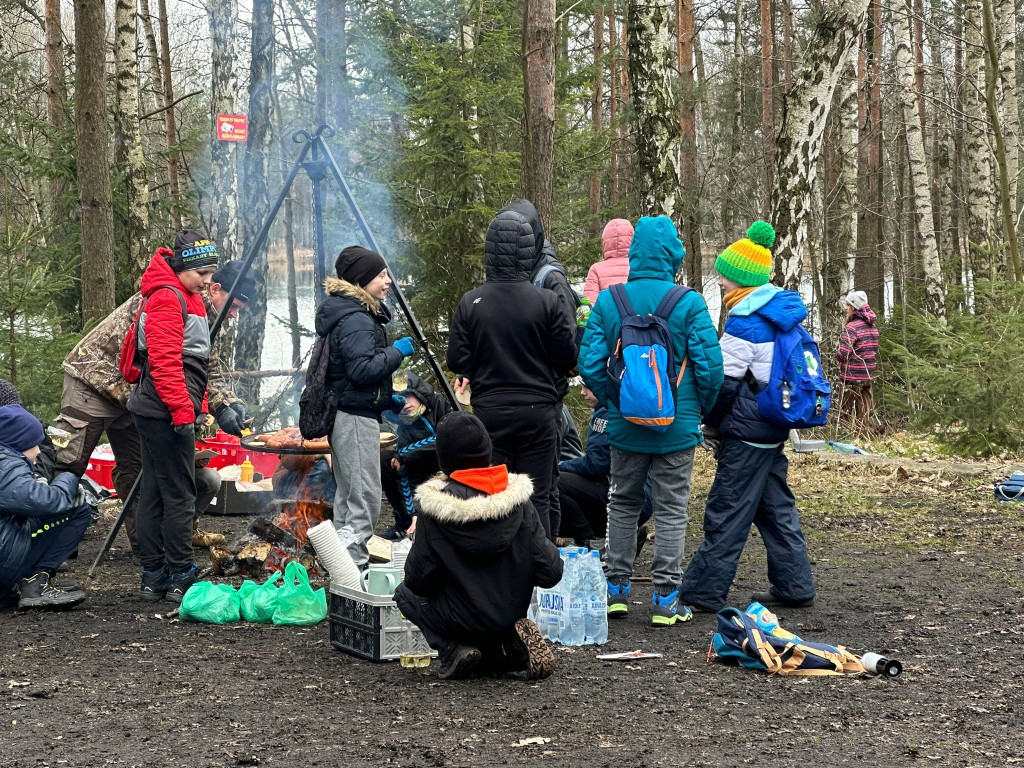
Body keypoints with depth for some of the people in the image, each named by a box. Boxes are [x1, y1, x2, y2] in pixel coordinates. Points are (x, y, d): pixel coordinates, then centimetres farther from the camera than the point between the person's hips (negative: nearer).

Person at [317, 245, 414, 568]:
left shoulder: (357, 314, 15)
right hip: (356, 417, -11)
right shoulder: (357, 321, -18)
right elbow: (362, 369, -26)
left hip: (347, 412, 11)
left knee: (348, 496, 17)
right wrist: (396, 352, -15)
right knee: (365, 500, -11)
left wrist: (387, 397, 18)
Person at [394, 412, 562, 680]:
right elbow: (549, 572, -10)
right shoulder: (517, 497, -10)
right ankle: (514, 644, 5)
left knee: (405, 593, 25)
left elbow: (418, 581, -13)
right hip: (513, 613, 4)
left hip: (461, 621, -4)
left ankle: (453, 651, 3)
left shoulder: (434, 508, -18)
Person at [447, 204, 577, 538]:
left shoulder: (471, 303, -7)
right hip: (538, 412, -1)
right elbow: (567, 356, -5)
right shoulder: (548, 301, -11)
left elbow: (457, 361, -4)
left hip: (489, 412, 1)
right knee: (536, 501, 6)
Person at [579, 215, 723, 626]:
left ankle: (617, 588, 21)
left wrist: (611, 402, 13)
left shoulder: (608, 301, -3)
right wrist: (705, 408, 7)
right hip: (676, 424, -3)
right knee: (671, 509, 6)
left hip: (624, 424, 3)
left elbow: (590, 364, -3)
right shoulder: (688, 303, -11)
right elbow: (709, 364, -10)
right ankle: (665, 598, 6)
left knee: (623, 503, 17)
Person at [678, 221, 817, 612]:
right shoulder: (782, 312, 11)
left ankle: (703, 591, -1)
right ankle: (794, 584, 18)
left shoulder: (745, 322, -17)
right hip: (774, 429, 9)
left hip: (747, 433, -9)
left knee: (726, 513, -5)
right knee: (776, 507, 15)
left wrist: (712, 420, 0)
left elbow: (724, 381, -17)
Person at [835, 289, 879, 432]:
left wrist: (837, 356, 1)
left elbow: (842, 354, -19)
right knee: (863, 414, 13)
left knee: (846, 415, -1)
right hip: (868, 376, 8)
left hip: (852, 377, -8)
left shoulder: (852, 327, -17)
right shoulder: (872, 325, 8)